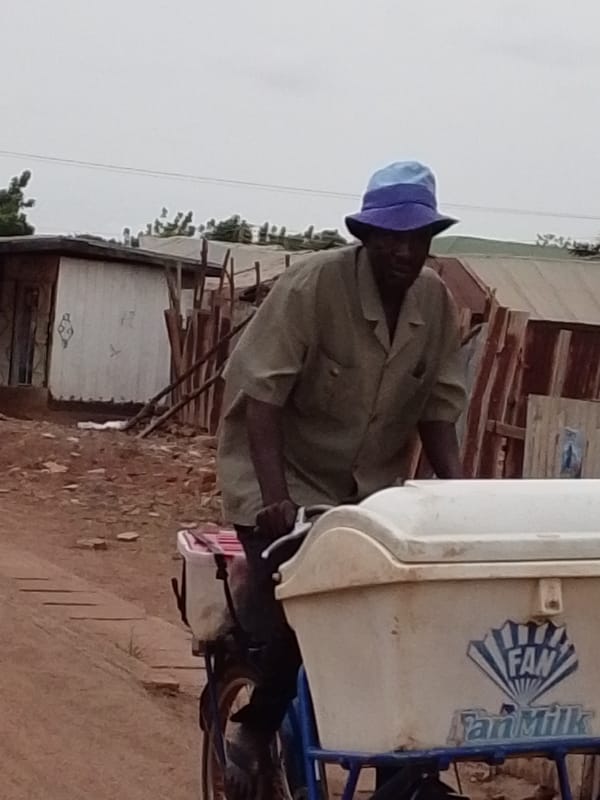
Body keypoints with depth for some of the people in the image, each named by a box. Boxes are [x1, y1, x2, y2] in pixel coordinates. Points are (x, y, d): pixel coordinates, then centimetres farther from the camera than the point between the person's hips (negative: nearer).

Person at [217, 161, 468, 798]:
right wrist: (274, 495, -32)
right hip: (285, 478, -5)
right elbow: (259, 392, -24)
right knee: (290, 611, -16)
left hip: (371, 485, 5)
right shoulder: (312, 285, -21)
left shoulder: (437, 302, -4)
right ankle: (253, 735, 12)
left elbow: (437, 410, 0)